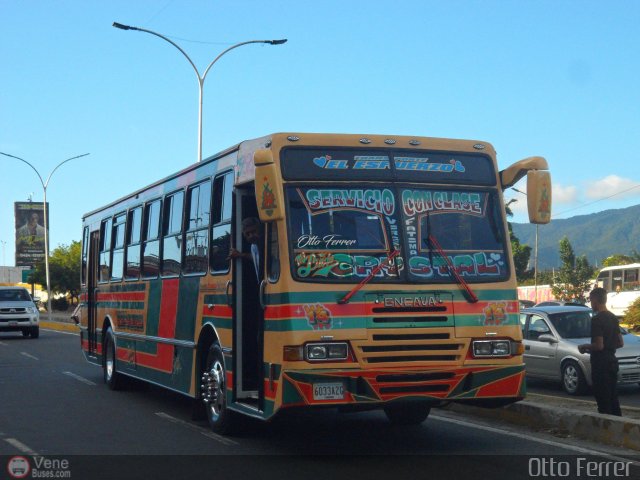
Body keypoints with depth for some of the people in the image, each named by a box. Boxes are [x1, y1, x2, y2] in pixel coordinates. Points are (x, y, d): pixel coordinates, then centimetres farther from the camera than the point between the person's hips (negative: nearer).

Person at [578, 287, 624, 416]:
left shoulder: (597, 320, -17)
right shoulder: (613, 318, 11)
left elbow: (599, 345, -21)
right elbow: (620, 342, 15)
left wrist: (584, 347, -5)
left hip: (600, 363, -9)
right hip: (612, 361, 9)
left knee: (603, 401, -4)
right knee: (613, 397, 15)